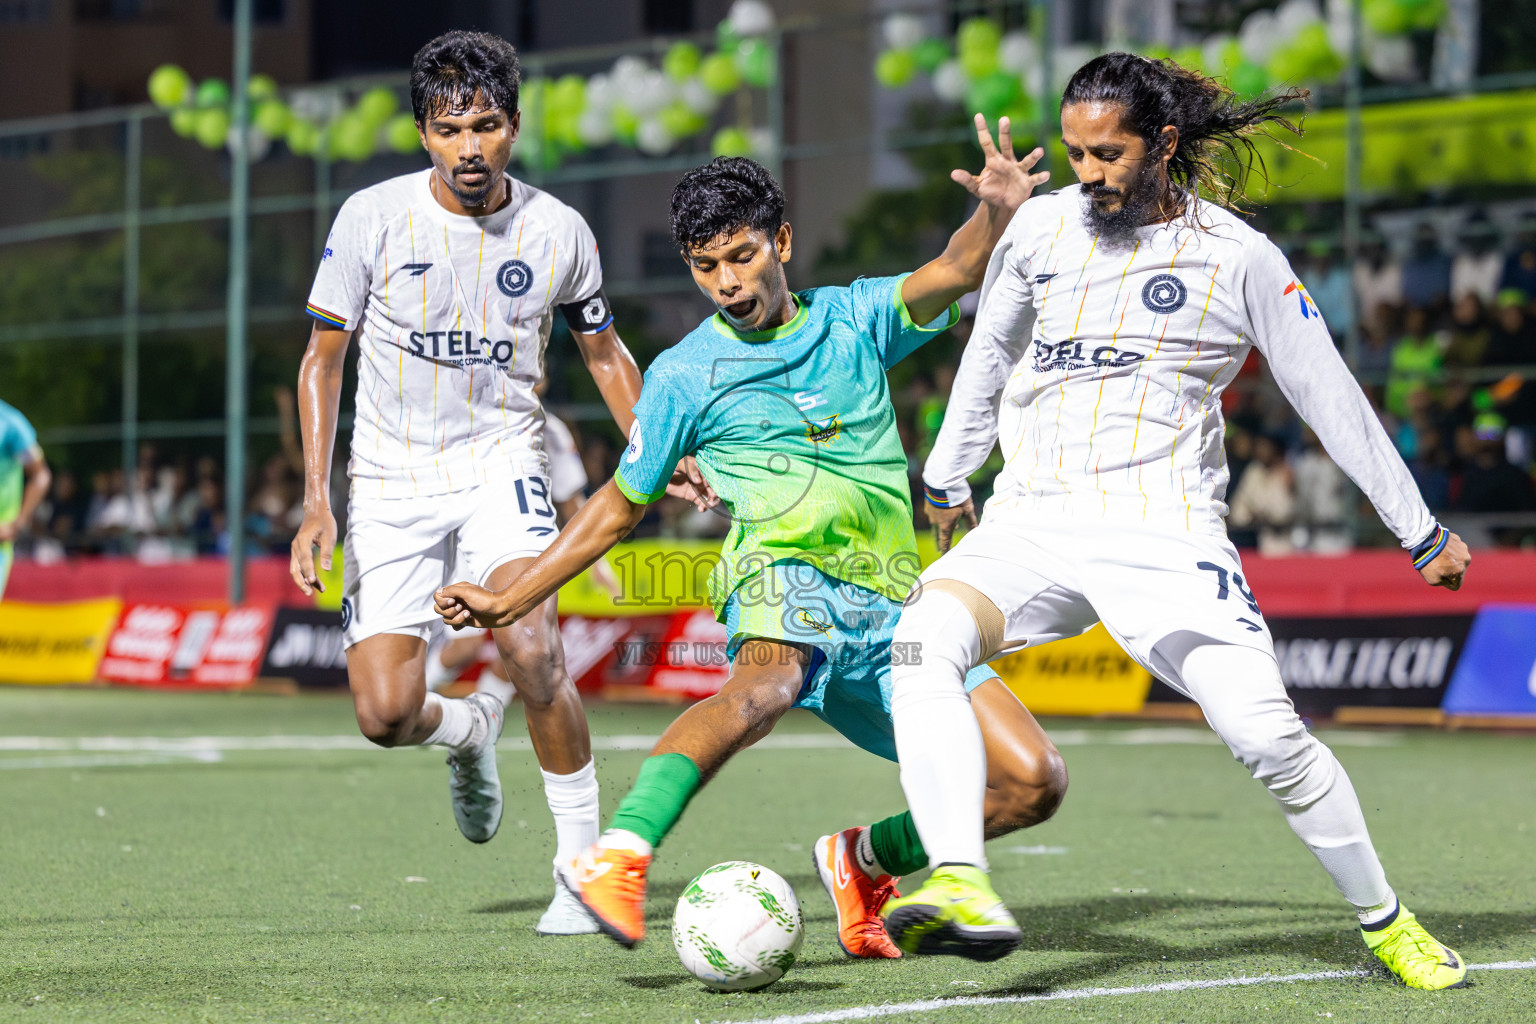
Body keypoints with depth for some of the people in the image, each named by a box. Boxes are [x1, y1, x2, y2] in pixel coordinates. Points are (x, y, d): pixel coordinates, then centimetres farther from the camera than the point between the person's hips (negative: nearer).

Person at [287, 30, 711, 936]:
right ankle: (470, 731, 28)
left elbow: (604, 351, 14)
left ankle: (584, 862, -10)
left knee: (532, 650, -27)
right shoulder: (374, 218, -7)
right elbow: (323, 360, 2)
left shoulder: (559, 232, -3)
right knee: (385, 715, -11)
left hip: (502, 463, -1)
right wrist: (317, 504, -6)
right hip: (392, 480, 1)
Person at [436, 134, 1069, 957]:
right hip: (787, 581, -4)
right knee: (765, 684, -41)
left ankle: (865, 860, 18)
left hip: (893, 610, 4)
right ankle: (618, 859, -57)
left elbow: (954, 274, -4)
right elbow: (618, 507, 18)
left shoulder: (855, 319, 13)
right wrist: (510, 602, 14)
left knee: (1033, 783, -5)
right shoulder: (683, 375, 9)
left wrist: (1000, 211, -26)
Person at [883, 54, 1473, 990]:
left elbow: (1330, 397, 6)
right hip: (1030, 521, 3)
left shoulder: (1237, 255, -1)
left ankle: (1386, 921, 8)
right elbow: (990, 352, 27)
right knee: (923, 642, -28)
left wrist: (1423, 533, 10)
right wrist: (948, 478, 35)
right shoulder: (1041, 227, 9)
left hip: (1164, 533, -3)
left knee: (1268, 737, -16)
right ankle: (961, 888, -41)